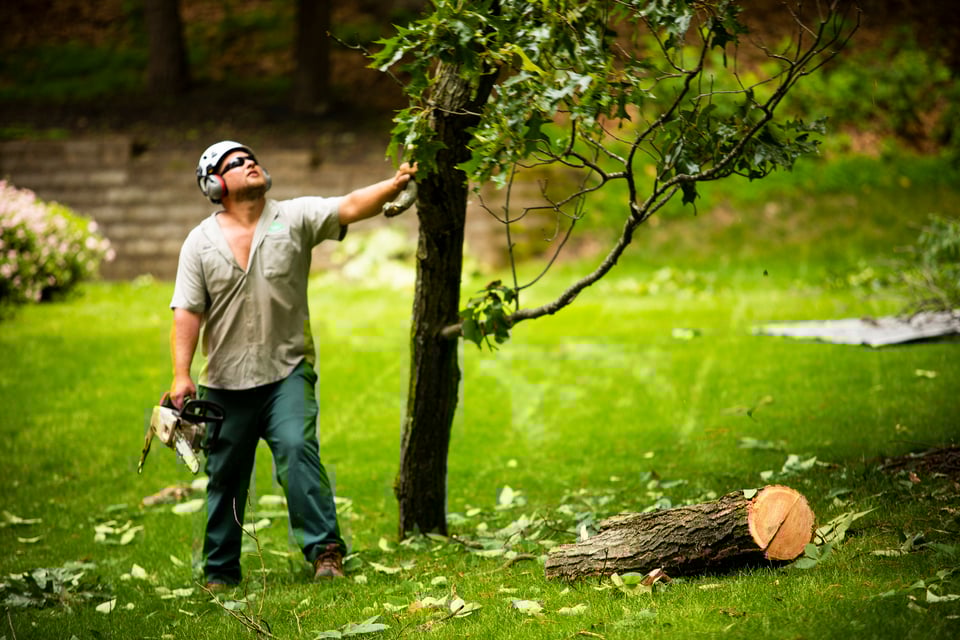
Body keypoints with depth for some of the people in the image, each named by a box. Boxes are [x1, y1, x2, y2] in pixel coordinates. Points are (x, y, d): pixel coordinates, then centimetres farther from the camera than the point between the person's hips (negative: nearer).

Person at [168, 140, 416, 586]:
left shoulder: (295, 218, 1)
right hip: (225, 382, 2)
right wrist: (181, 376, -9)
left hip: (287, 372, -2)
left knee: (297, 448, -22)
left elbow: (349, 207, -13)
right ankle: (220, 572, 22)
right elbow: (188, 313, -1)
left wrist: (394, 185, -29)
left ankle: (324, 549, -19)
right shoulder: (201, 241, 3)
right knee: (225, 476, 9)